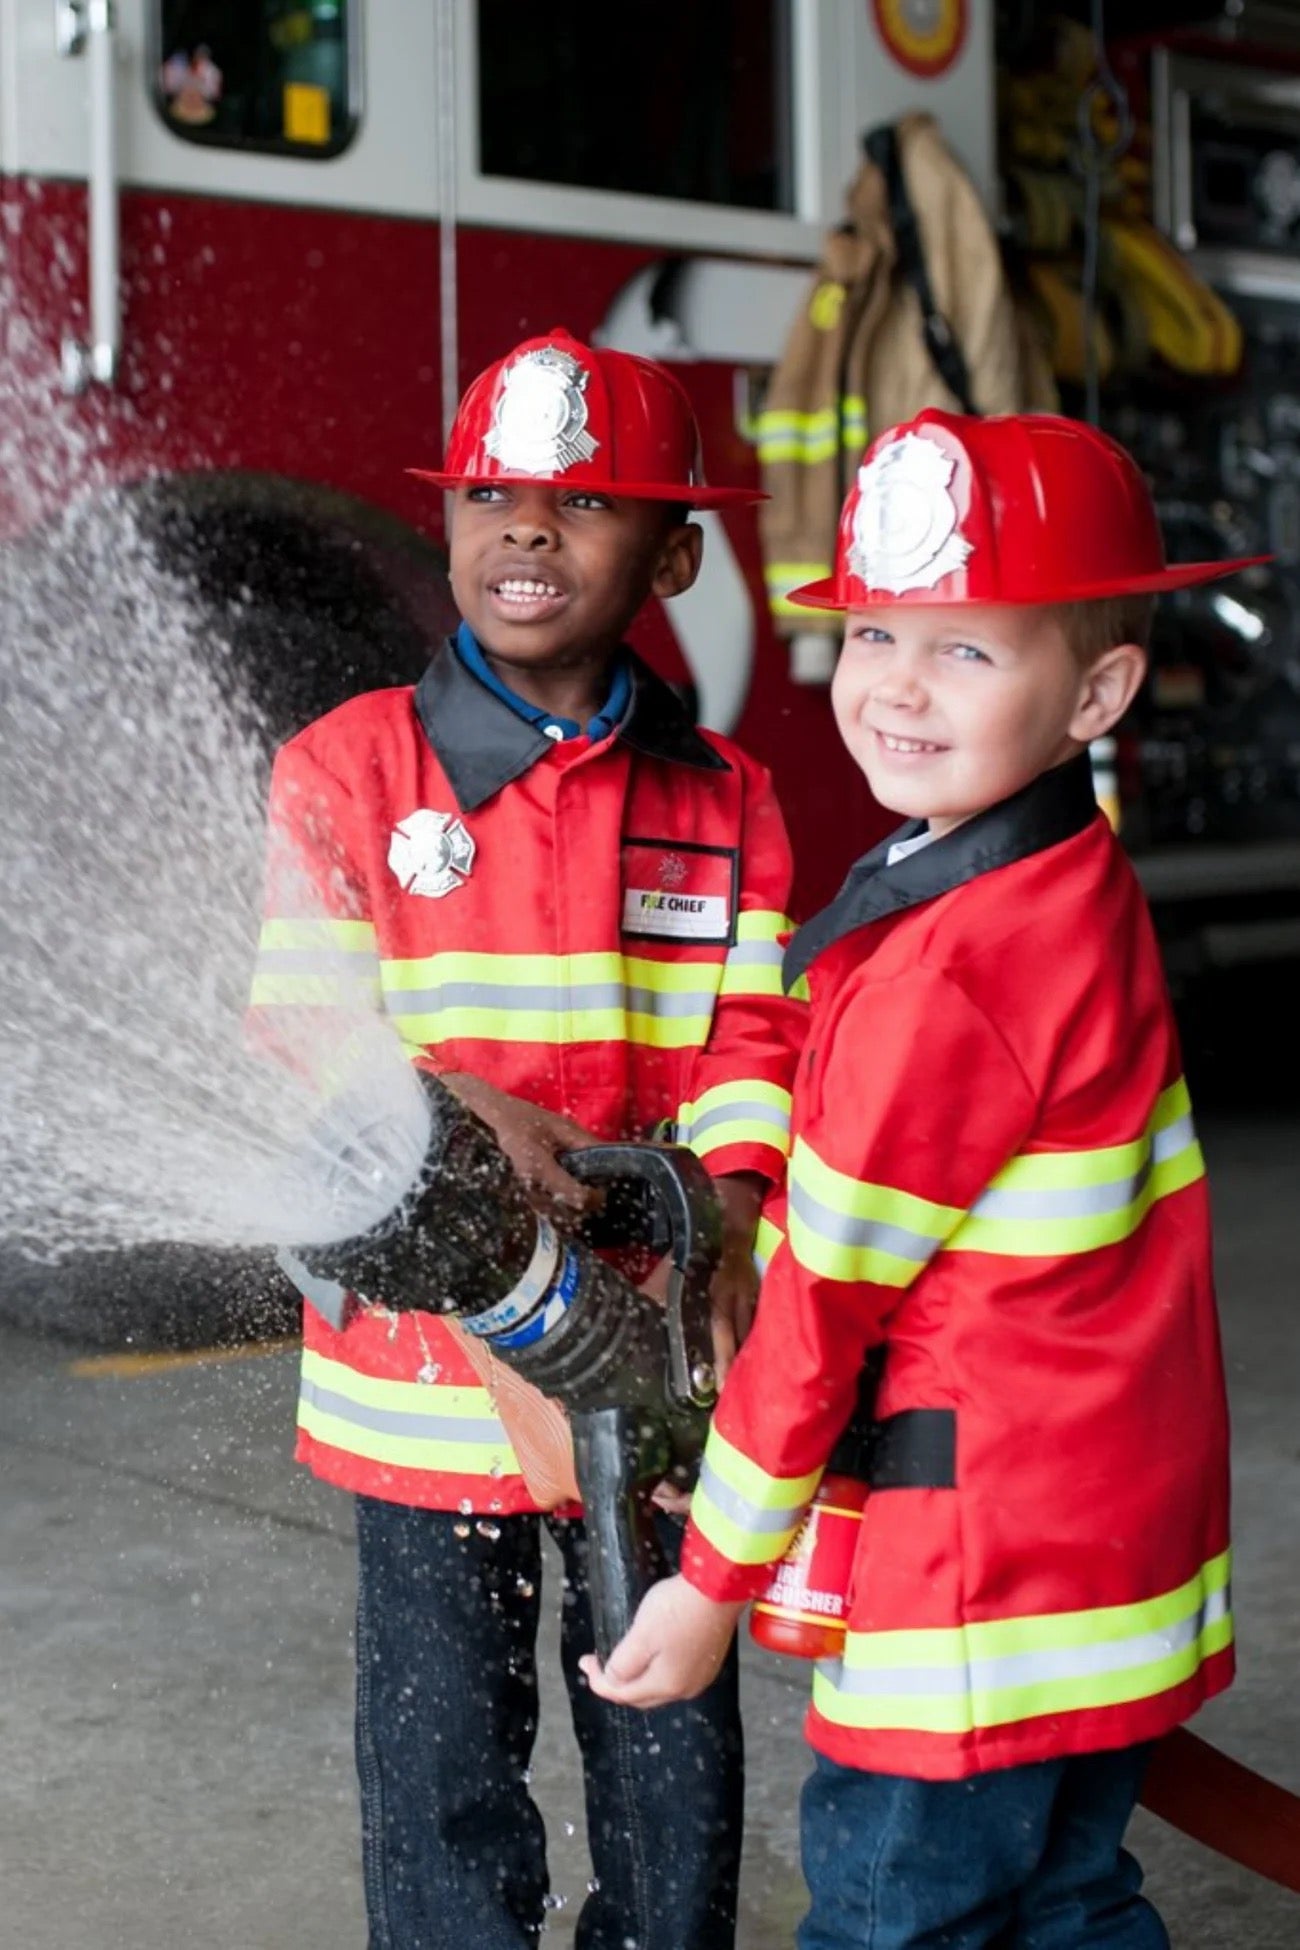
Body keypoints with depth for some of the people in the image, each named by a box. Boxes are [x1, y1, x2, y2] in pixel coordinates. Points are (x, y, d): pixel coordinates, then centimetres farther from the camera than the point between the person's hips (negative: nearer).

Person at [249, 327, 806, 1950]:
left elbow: (749, 1040, -3)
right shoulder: (344, 768, -3)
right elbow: (299, 1026, -8)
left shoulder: (722, 799, 3)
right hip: (425, 1343, -2)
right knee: (444, 1752, 9)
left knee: (672, 1733, 15)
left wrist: (726, 1227, -21)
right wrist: (461, 1107, -26)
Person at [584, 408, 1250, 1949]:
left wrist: (714, 1577, -8)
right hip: (1121, 1522, 9)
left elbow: (829, 1286, -17)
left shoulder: (946, 966, -23)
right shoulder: (1084, 896, 6)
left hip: (984, 1561, -9)